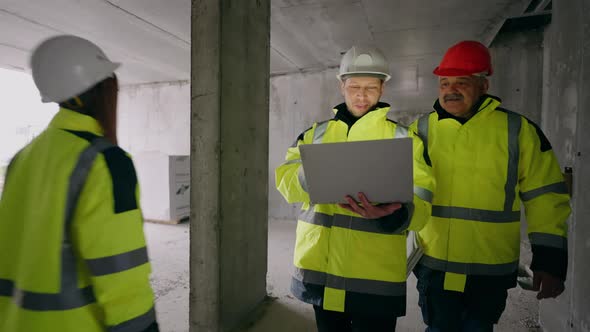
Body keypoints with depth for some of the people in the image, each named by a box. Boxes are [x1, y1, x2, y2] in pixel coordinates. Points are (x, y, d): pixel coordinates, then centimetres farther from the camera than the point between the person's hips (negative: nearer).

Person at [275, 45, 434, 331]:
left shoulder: (401, 137, 3)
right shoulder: (317, 133, 10)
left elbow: (418, 203, -9)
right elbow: (286, 181, -2)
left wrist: (391, 214, -32)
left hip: (375, 273, -2)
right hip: (320, 267, 3)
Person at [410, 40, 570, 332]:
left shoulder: (518, 130, -3)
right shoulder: (422, 130, -1)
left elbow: (545, 198, 0)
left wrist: (551, 260, 0)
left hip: (492, 271, 0)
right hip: (434, 265, 1)